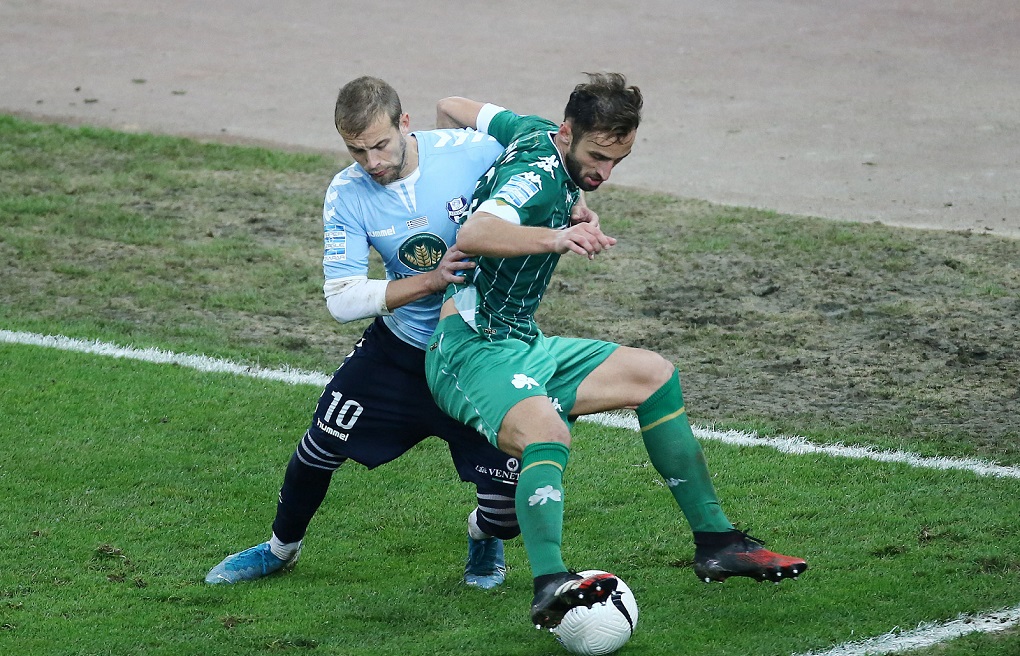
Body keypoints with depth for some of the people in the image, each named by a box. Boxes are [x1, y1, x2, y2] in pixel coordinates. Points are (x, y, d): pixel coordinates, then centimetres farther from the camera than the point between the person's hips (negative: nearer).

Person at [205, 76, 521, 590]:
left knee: (512, 483, -14)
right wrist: (432, 280, -31)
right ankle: (281, 547, 33)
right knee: (321, 443, 2)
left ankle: (486, 535, 25)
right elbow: (341, 301, -21)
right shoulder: (347, 194, -15)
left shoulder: (473, 152, -20)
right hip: (400, 343, 2)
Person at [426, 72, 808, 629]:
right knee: (546, 432, -38)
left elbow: (449, 110, 20)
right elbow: (471, 235, -42)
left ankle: (716, 541, 16)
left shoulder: (534, 134, 5)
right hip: (471, 349, -11)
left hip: (523, 345, 11)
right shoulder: (538, 179, -23)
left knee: (653, 374, 12)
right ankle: (550, 586, -57)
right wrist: (553, 238, -53)